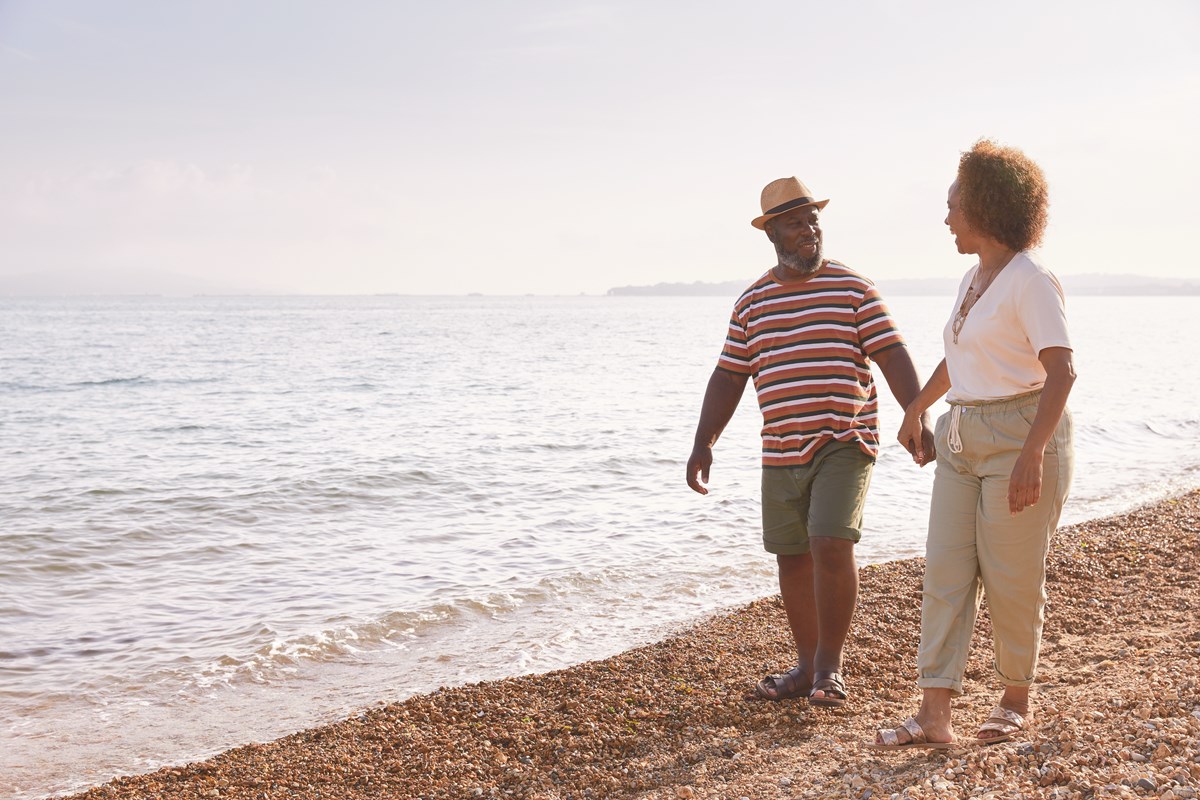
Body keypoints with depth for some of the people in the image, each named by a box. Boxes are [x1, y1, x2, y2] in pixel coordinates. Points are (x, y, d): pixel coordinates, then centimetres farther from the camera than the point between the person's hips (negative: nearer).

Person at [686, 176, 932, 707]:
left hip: (845, 444, -4)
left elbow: (892, 356, -4)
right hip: (781, 453, 4)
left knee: (832, 545, -17)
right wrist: (703, 444, 3)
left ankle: (829, 665, -1)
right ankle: (807, 666, 21)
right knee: (792, 559, 8)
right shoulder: (752, 303, 9)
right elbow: (728, 377, 10)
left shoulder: (853, 288, 1)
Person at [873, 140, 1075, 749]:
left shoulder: (1030, 281, -13)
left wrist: (1031, 454, -30)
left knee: (1011, 579, 2)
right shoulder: (975, 279, 14)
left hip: (1022, 437, -8)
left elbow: (1061, 371, -21)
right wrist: (917, 408, 41)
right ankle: (935, 715, 0)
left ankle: (1016, 699, 22)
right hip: (964, 440, 8)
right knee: (946, 572, 0)